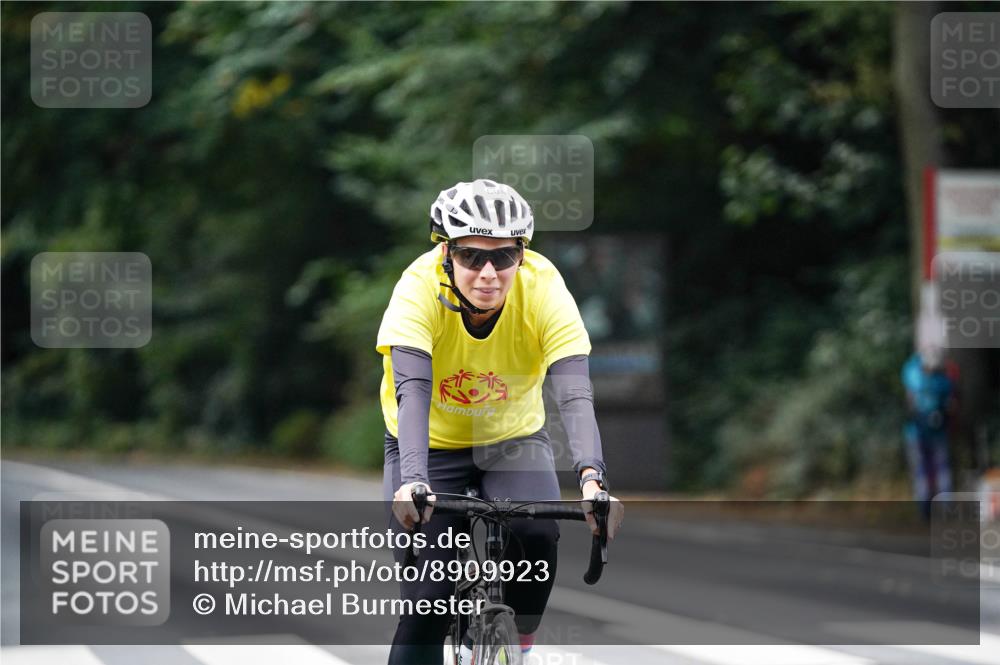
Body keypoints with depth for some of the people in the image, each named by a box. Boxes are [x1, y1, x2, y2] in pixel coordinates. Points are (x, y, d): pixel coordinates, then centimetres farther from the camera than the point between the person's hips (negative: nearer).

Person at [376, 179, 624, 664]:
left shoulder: (543, 288, -26)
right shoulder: (419, 288, -28)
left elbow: (574, 394, -35)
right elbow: (412, 390, -40)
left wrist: (592, 479, -52)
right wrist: (413, 482, -57)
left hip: (513, 442, 1)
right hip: (431, 447, -1)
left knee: (537, 535, -28)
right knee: (427, 598, -13)